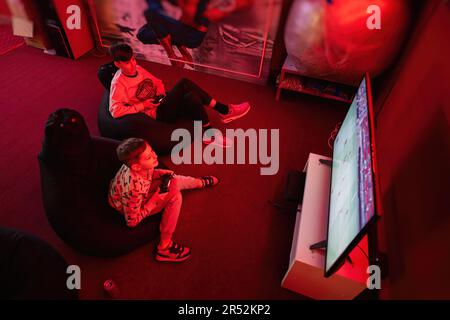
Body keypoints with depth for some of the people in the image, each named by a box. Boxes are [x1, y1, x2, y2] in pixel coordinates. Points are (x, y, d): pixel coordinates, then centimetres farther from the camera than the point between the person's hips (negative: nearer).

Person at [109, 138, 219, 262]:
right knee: (175, 197, -22)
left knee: (175, 181, 6)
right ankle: (164, 248, -10)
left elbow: (150, 173, 2)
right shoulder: (133, 189, -41)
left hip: (141, 194, 7)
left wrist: (162, 173, -16)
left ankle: (201, 182, 39)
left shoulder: (136, 164, -23)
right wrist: (153, 202, -26)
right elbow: (132, 222, -28)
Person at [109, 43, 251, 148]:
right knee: (184, 84, -28)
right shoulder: (118, 84, -11)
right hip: (158, 112, -8)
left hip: (163, 103, 8)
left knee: (192, 96, -25)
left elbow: (157, 82, 20)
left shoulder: (137, 69, 11)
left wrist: (161, 94, -1)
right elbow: (115, 111, -19)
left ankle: (209, 134, -16)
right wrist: (141, 106, -18)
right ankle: (224, 110, -18)